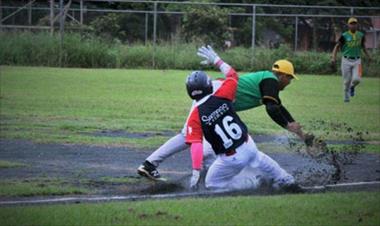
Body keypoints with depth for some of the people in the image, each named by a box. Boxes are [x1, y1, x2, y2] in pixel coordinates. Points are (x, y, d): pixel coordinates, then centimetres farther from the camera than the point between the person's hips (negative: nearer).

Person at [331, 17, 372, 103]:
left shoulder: (361, 35, 3)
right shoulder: (344, 36, -8)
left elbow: (363, 46, 20)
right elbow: (337, 47, -6)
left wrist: (368, 55, 9)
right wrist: (334, 58, -19)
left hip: (357, 61, 2)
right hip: (346, 61, -2)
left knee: (356, 79, -14)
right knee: (347, 81, 2)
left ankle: (352, 87, 21)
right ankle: (346, 97, 23)